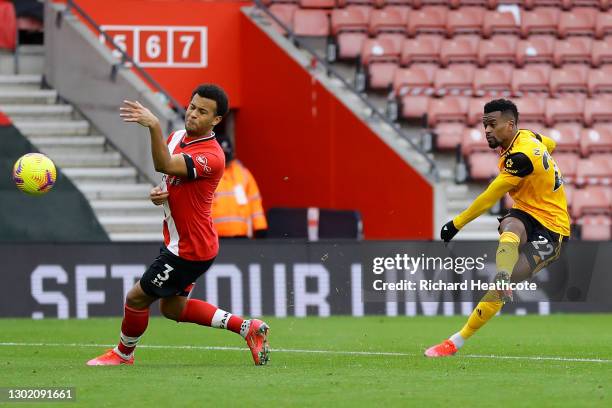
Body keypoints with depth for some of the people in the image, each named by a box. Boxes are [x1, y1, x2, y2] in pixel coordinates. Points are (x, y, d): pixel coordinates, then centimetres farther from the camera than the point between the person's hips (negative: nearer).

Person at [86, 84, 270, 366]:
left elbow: (166, 166, -42)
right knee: (172, 309, 21)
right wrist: (159, 193, -5)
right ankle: (247, 328, 23)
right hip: (176, 242, 10)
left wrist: (154, 127, -57)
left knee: (136, 298, 3)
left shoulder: (211, 157, -26)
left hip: (190, 251, -10)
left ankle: (123, 354, 29)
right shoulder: (178, 137, 3)